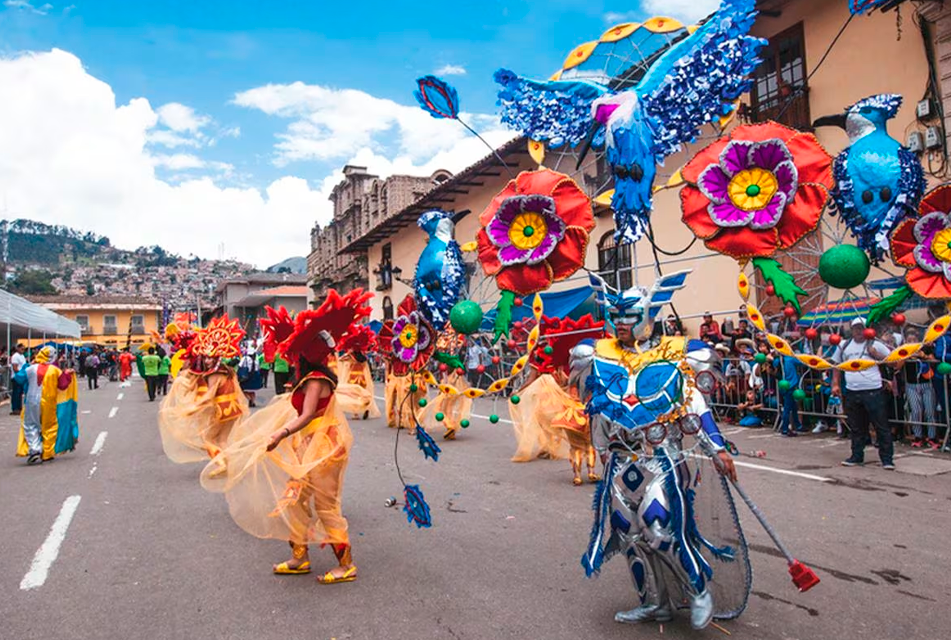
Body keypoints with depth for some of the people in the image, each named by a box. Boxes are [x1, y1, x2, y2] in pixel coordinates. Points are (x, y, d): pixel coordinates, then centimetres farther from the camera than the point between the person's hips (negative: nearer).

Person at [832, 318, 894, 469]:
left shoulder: (875, 345, 2)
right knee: (856, 427, 12)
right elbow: (837, 365, 18)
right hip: (851, 392, 4)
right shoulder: (844, 346, 11)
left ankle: (887, 459, 7)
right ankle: (857, 457, 23)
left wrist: (877, 355, -13)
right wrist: (835, 384, 10)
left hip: (873, 391, -3)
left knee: (881, 426, -1)